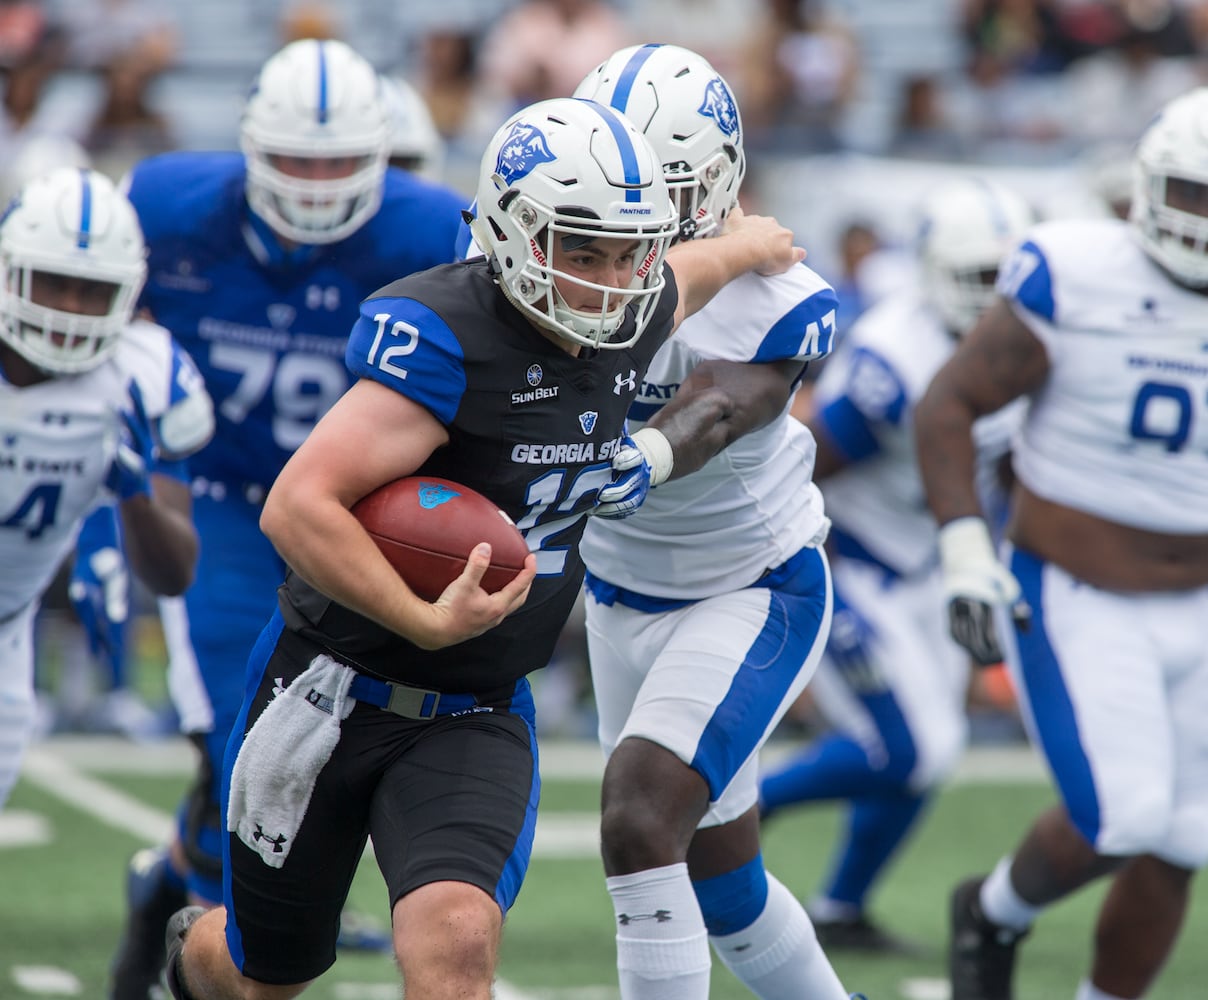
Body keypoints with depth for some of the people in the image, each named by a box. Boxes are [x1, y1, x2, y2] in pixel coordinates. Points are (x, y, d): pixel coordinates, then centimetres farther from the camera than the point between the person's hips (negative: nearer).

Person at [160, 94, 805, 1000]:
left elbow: (673, 285, 26)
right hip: (335, 688, -4)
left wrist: (744, 249, 45)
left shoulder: (628, 322, -2)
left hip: (478, 719, 4)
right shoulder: (444, 337, -24)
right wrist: (426, 620, -37)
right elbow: (298, 507, -31)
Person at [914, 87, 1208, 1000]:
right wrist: (965, 551, -18)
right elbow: (948, 403, -9)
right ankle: (997, 913, 13)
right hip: (1073, 607, -5)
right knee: (1122, 815, -19)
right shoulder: (1077, 282, -15)